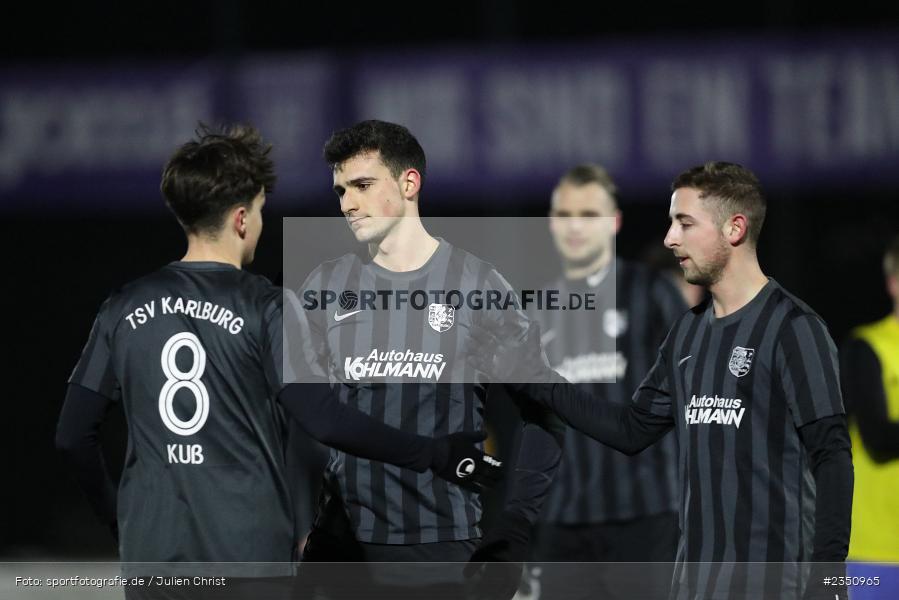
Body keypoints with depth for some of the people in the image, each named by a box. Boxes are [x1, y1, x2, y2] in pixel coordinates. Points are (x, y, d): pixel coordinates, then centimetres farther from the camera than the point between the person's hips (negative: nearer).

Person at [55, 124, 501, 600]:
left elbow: (73, 434, 6)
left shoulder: (124, 309, 5)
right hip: (245, 555, -3)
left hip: (151, 550, 3)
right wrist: (432, 456, -6)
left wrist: (116, 519, 20)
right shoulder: (264, 309, -7)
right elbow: (323, 418, -15)